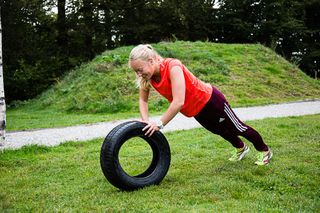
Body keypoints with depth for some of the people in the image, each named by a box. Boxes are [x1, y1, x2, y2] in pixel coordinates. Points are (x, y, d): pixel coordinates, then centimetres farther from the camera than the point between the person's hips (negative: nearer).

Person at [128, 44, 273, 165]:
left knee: (237, 128, 13)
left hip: (209, 100, -7)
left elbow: (178, 102, -45)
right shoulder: (148, 75, -17)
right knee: (220, 131, 30)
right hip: (195, 111, 8)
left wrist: (159, 124, -42)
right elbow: (143, 100, -8)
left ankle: (264, 151, 37)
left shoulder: (173, 67, -39)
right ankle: (241, 149, 58)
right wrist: (146, 122, -23)